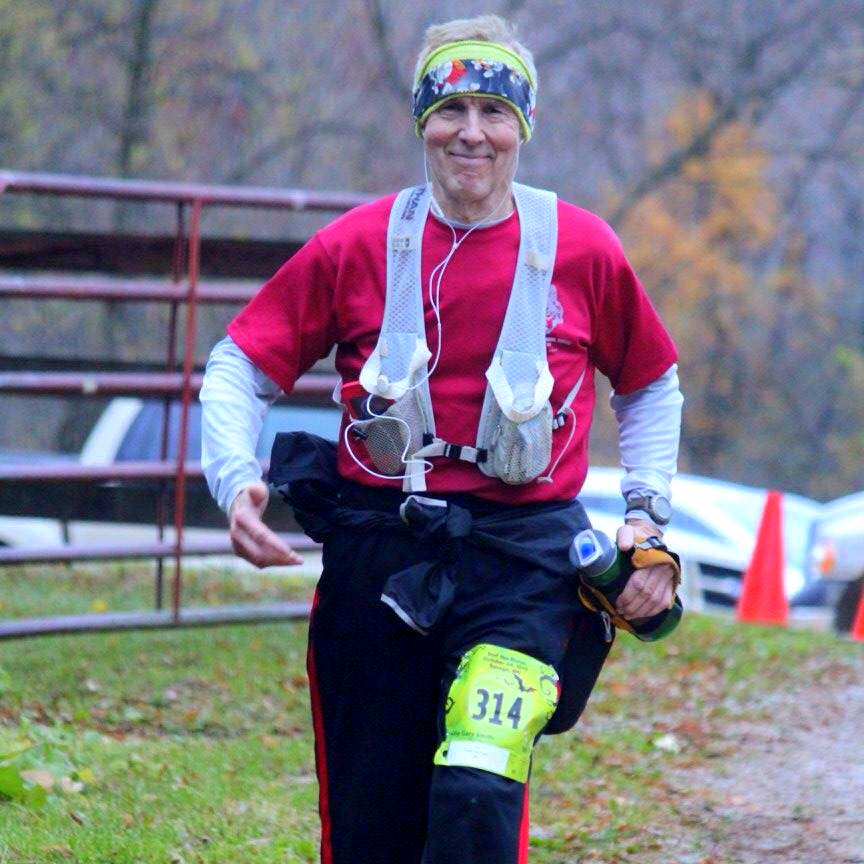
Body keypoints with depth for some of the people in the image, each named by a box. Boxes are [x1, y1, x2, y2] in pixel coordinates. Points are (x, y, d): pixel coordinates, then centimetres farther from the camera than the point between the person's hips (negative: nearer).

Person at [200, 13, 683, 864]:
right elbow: (240, 365, 8)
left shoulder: (582, 250, 3)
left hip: (522, 562, -2)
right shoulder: (357, 244, 2)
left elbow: (651, 386, 19)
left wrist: (646, 515, 9)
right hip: (378, 554, 2)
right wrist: (235, 480, -9)